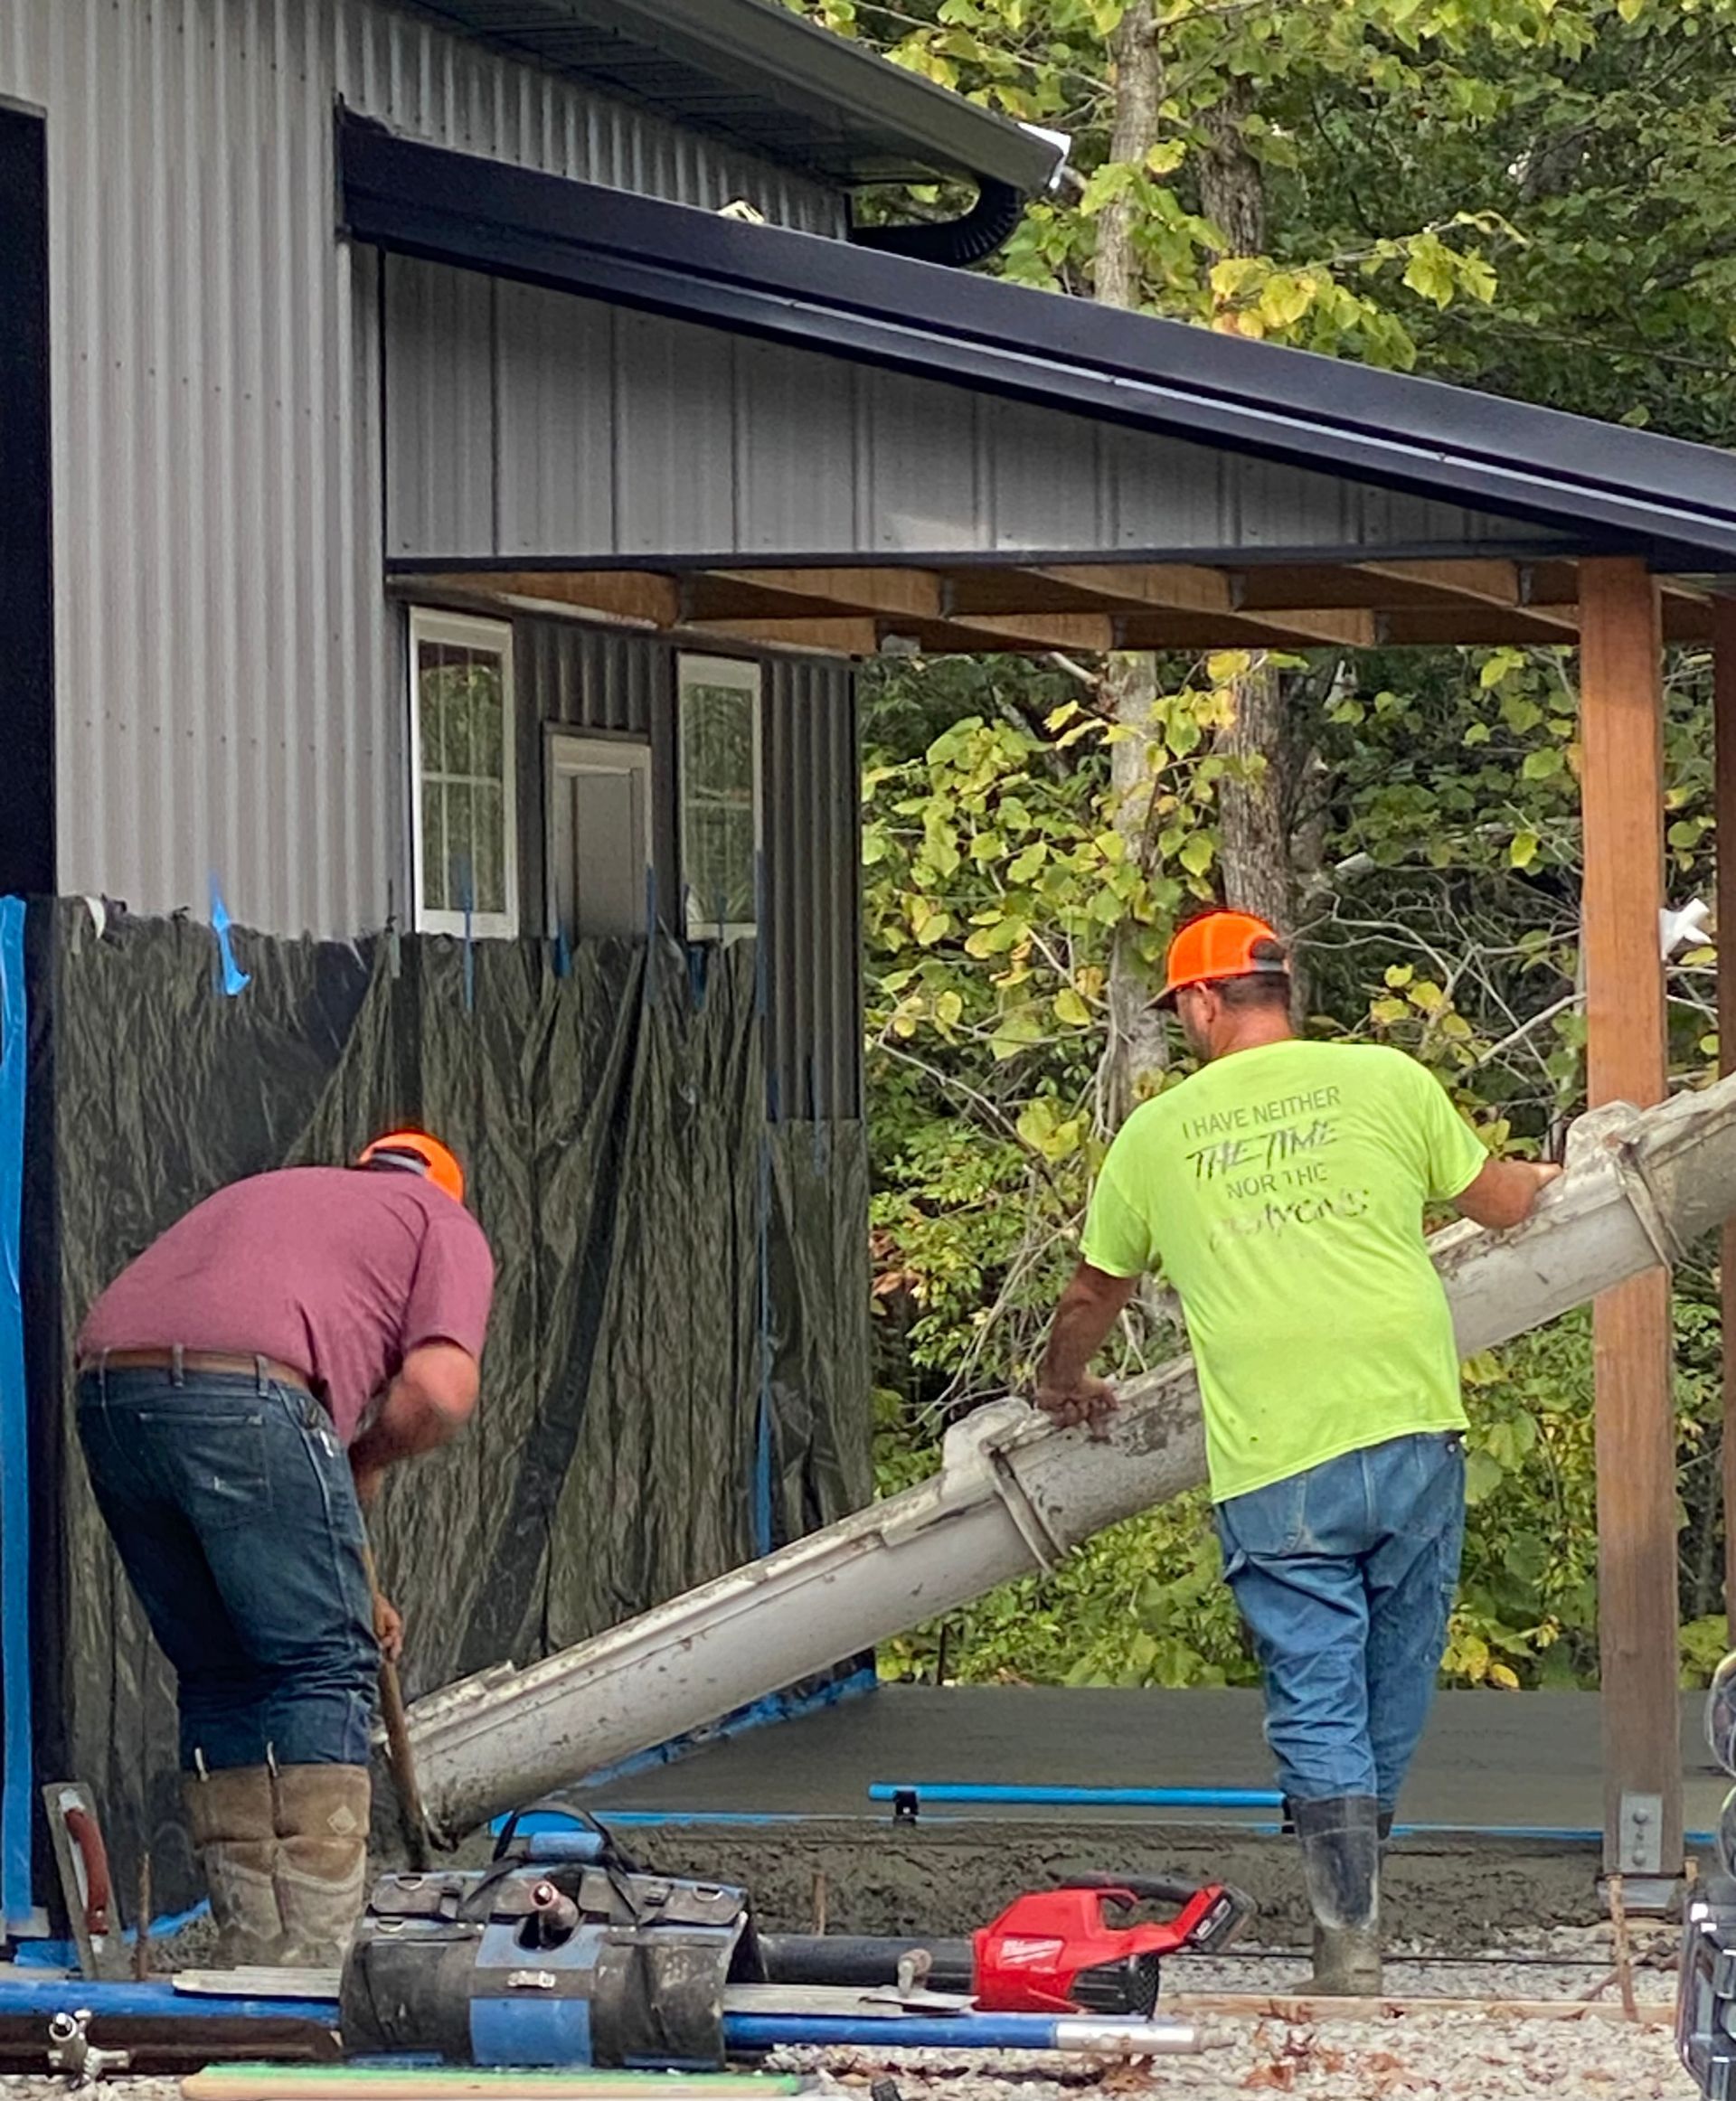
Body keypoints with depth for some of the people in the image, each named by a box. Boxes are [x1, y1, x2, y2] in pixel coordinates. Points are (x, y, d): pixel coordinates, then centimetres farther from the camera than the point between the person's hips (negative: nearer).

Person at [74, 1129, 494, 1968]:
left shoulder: (270, 1194, 39)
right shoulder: (444, 1223, 20)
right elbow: (439, 1388, 0)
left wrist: (349, 1585, 41)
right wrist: (366, 1461, 18)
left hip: (109, 1392, 7)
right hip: (242, 1391, -7)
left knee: (220, 1676, 16)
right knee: (324, 1670, 2)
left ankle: (253, 1952, 14)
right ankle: (313, 1956, -5)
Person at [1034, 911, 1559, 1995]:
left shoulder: (1156, 1133, 10)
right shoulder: (1385, 1080, 6)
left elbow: (1093, 1299, 25)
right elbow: (1497, 1199, 21)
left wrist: (1063, 1386, 46)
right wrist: (1548, 1179, 45)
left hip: (1272, 1468, -1)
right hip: (1410, 1431, 1)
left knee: (1316, 1709, 1)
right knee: (1394, 1695, 15)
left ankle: (1350, 1943, -6)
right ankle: (1355, 1894, 25)